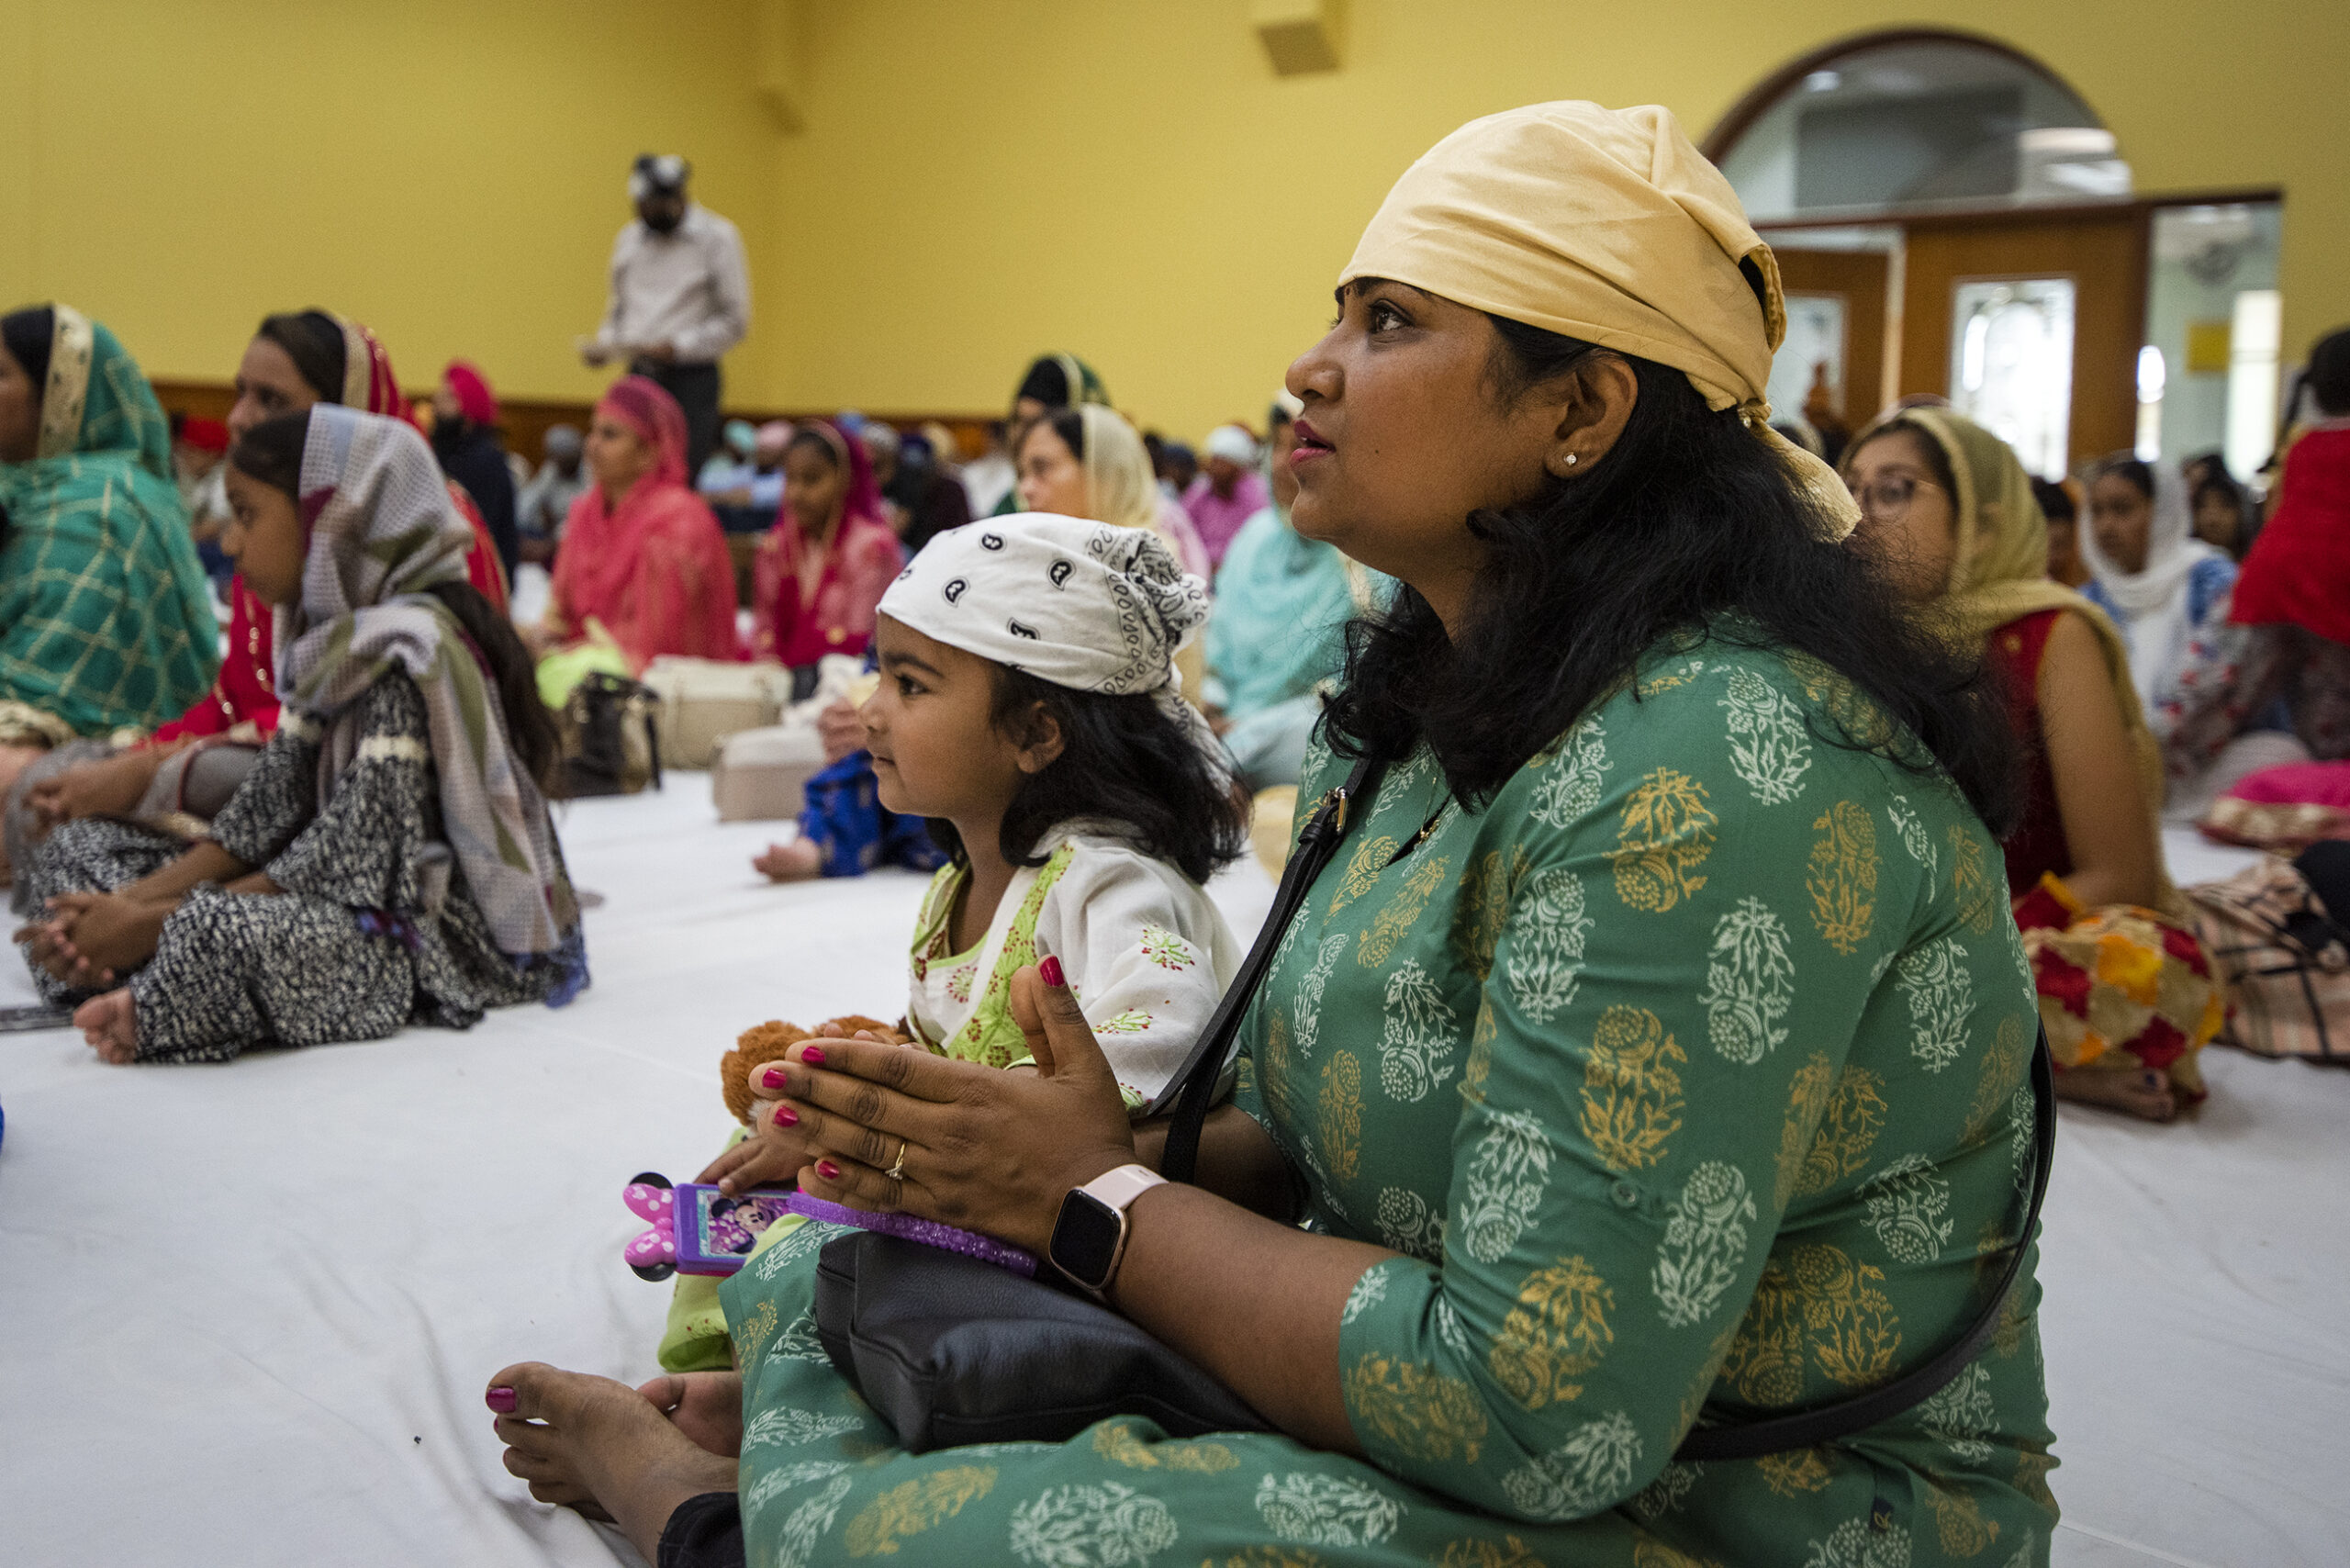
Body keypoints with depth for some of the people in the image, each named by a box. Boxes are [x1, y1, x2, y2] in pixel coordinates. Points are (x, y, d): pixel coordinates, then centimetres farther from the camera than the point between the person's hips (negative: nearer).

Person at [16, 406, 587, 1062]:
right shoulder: (335, 638, 11)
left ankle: (150, 1007, -9)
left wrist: (157, 921, -18)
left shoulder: (411, 652, -18)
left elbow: (351, 854, -22)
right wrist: (130, 902, -5)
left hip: (447, 929, -10)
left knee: (220, 930, -38)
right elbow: (267, 807, 7)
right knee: (78, 849, 9)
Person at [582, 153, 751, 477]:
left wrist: (678, 347, -15)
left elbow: (735, 321, -5)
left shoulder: (717, 237, -2)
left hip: (692, 380, -5)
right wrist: (603, 345, 4)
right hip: (639, 377, 5)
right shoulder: (628, 240, 14)